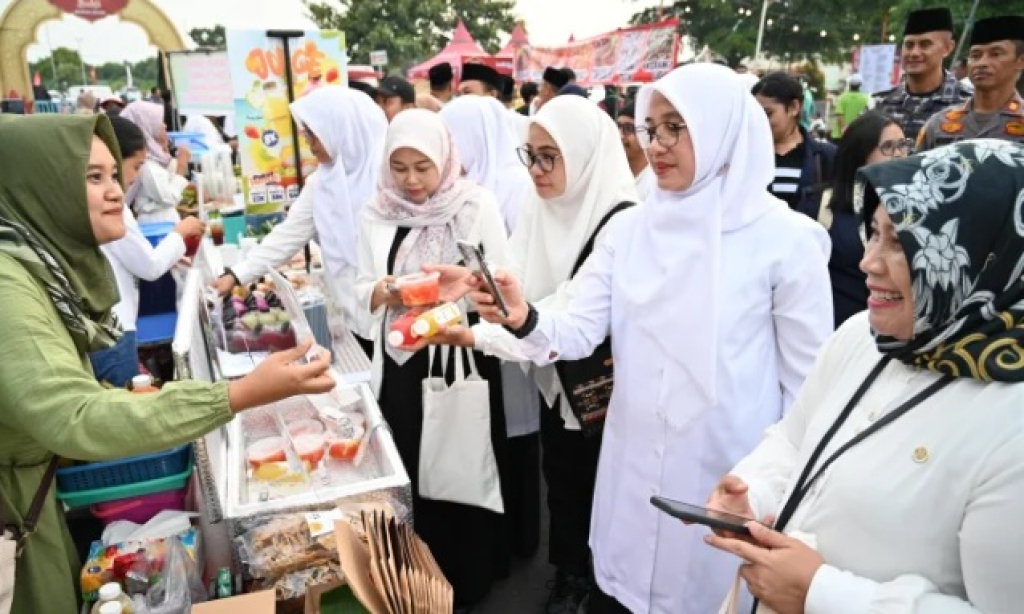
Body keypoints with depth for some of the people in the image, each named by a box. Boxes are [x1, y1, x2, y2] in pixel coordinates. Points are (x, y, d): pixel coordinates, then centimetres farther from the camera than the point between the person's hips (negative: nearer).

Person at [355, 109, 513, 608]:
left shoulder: (478, 206, -5)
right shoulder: (376, 214, 5)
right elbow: (363, 291, 5)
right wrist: (383, 292, -17)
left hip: (464, 357, -3)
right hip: (402, 362, 3)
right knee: (411, 472, 11)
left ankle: (470, 578, 29)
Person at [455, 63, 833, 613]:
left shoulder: (785, 237, -12)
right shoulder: (628, 227, -1)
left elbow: (808, 381, -6)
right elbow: (581, 330, -7)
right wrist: (526, 319, -28)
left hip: (730, 479, -3)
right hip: (632, 470, 4)